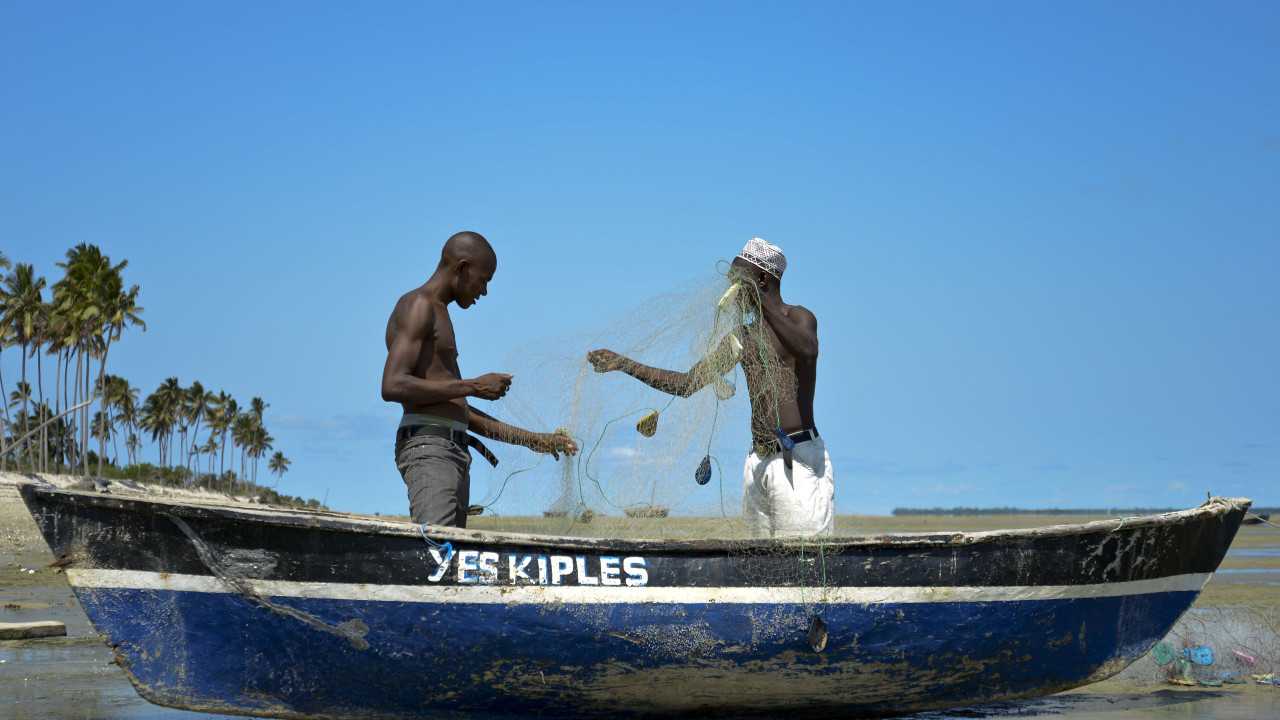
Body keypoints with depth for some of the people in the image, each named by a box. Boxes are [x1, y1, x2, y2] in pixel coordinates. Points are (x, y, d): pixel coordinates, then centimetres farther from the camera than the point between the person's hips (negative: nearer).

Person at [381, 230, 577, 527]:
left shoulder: (438, 316, 28)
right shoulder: (418, 306, -3)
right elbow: (393, 386, -17)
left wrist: (532, 439, 25)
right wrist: (474, 386, -12)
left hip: (453, 453, 9)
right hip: (428, 447, -9)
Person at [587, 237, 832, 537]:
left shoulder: (798, 318, -1)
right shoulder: (742, 336, 19)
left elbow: (808, 350, -27)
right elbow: (688, 383, 19)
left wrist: (762, 301, -29)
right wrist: (625, 364, 13)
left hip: (799, 459, -7)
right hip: (758, 461, 7)